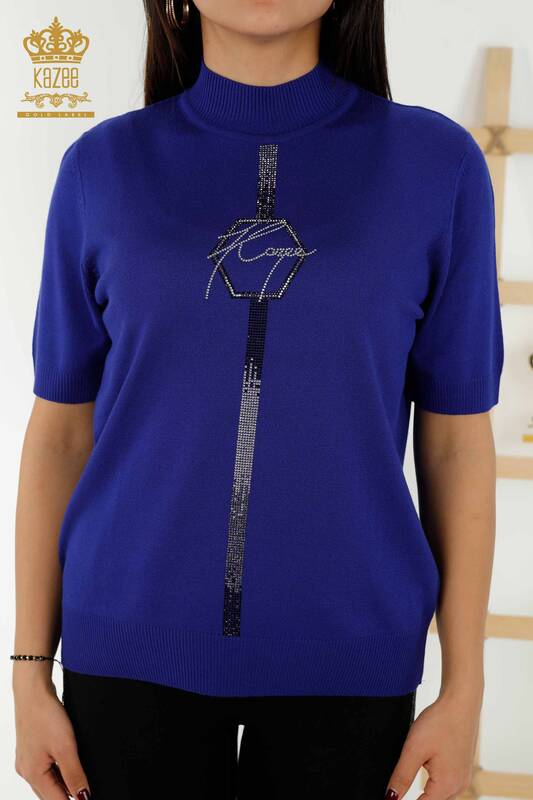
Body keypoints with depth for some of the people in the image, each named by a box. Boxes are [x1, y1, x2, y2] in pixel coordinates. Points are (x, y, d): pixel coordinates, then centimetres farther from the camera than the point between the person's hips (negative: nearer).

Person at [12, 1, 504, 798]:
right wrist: (30, 672, 3)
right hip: (134, 638, 1)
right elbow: (59, 431, 2)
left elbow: (457, 439, -1)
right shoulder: (104, 167, -2)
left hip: (343, 648, 0)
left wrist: (464, 688, 0)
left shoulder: (437, 163, -4)